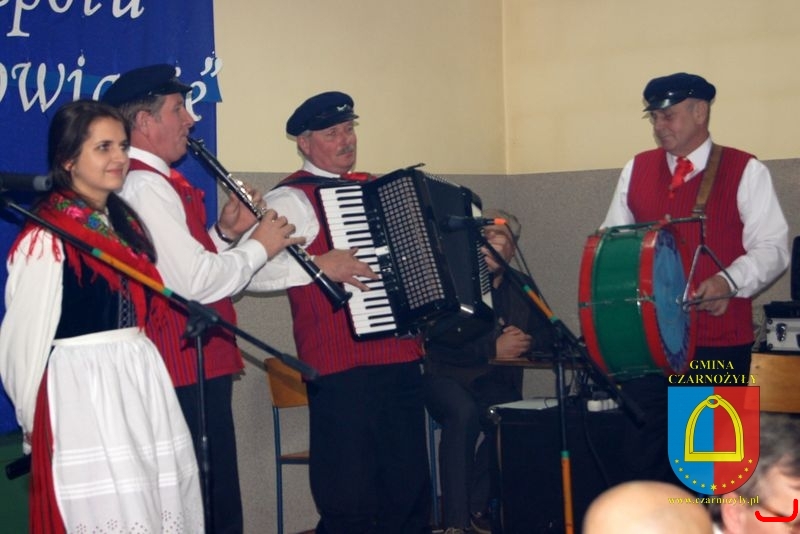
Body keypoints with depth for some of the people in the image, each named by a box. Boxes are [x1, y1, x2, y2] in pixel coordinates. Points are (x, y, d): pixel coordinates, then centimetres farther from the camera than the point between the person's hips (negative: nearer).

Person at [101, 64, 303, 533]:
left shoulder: (157, 182, 15)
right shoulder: (144, 186, -18)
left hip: (201, 367, 11)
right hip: (187, 371, -11)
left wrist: (225, 234, 7)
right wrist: (258, 246, -10)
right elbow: (196, 282, -24)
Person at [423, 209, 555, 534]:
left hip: (496, 384, 4)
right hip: (447, 377, -4)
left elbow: (547, 334, 13)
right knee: (463, 411, -36)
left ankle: (477, 507, -8)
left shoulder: (522, 286, 14)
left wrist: (525, 341, -9)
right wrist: (493, 349, -19)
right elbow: (441, 344, -16)